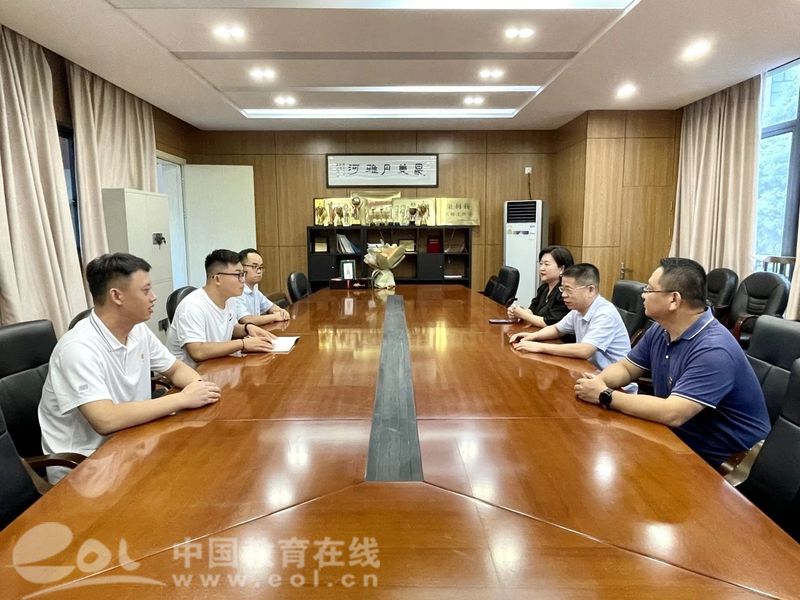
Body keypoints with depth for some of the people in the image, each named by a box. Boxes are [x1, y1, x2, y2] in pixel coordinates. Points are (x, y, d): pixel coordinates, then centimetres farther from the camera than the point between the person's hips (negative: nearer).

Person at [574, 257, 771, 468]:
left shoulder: (714, 349, -28)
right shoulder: (660, 331, -1)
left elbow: (672, 414, -35)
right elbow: (626, 367, 10)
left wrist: (605, 395, -26)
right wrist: (598, 381, -12)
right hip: (682, 440, 7)